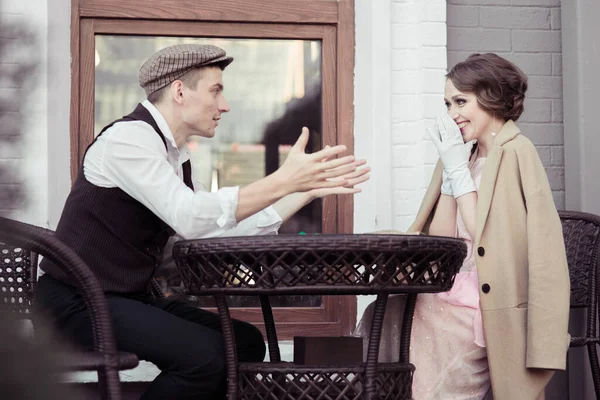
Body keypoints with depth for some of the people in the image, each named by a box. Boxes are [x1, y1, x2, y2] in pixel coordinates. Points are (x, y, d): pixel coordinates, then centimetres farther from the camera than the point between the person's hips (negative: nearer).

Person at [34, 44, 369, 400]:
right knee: (206, 354, -24)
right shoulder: (130, 137, -16)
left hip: (131, 299, 9)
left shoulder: (175, 157, 11)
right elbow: (190, 218, -28)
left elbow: (224, 232, 8)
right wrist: (283, 180, -26)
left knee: (246, 342, 2)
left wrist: (308, 189, 5)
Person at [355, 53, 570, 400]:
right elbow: (441, 244, 7)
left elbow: (486, 241, -12)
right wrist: (449, 171, 2)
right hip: (449, 298, 7)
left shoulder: (515, 152, -7)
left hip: (485, 307, -6)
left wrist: (458, 169, -8)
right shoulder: (466, 157, 14)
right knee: (382, 317, -12)